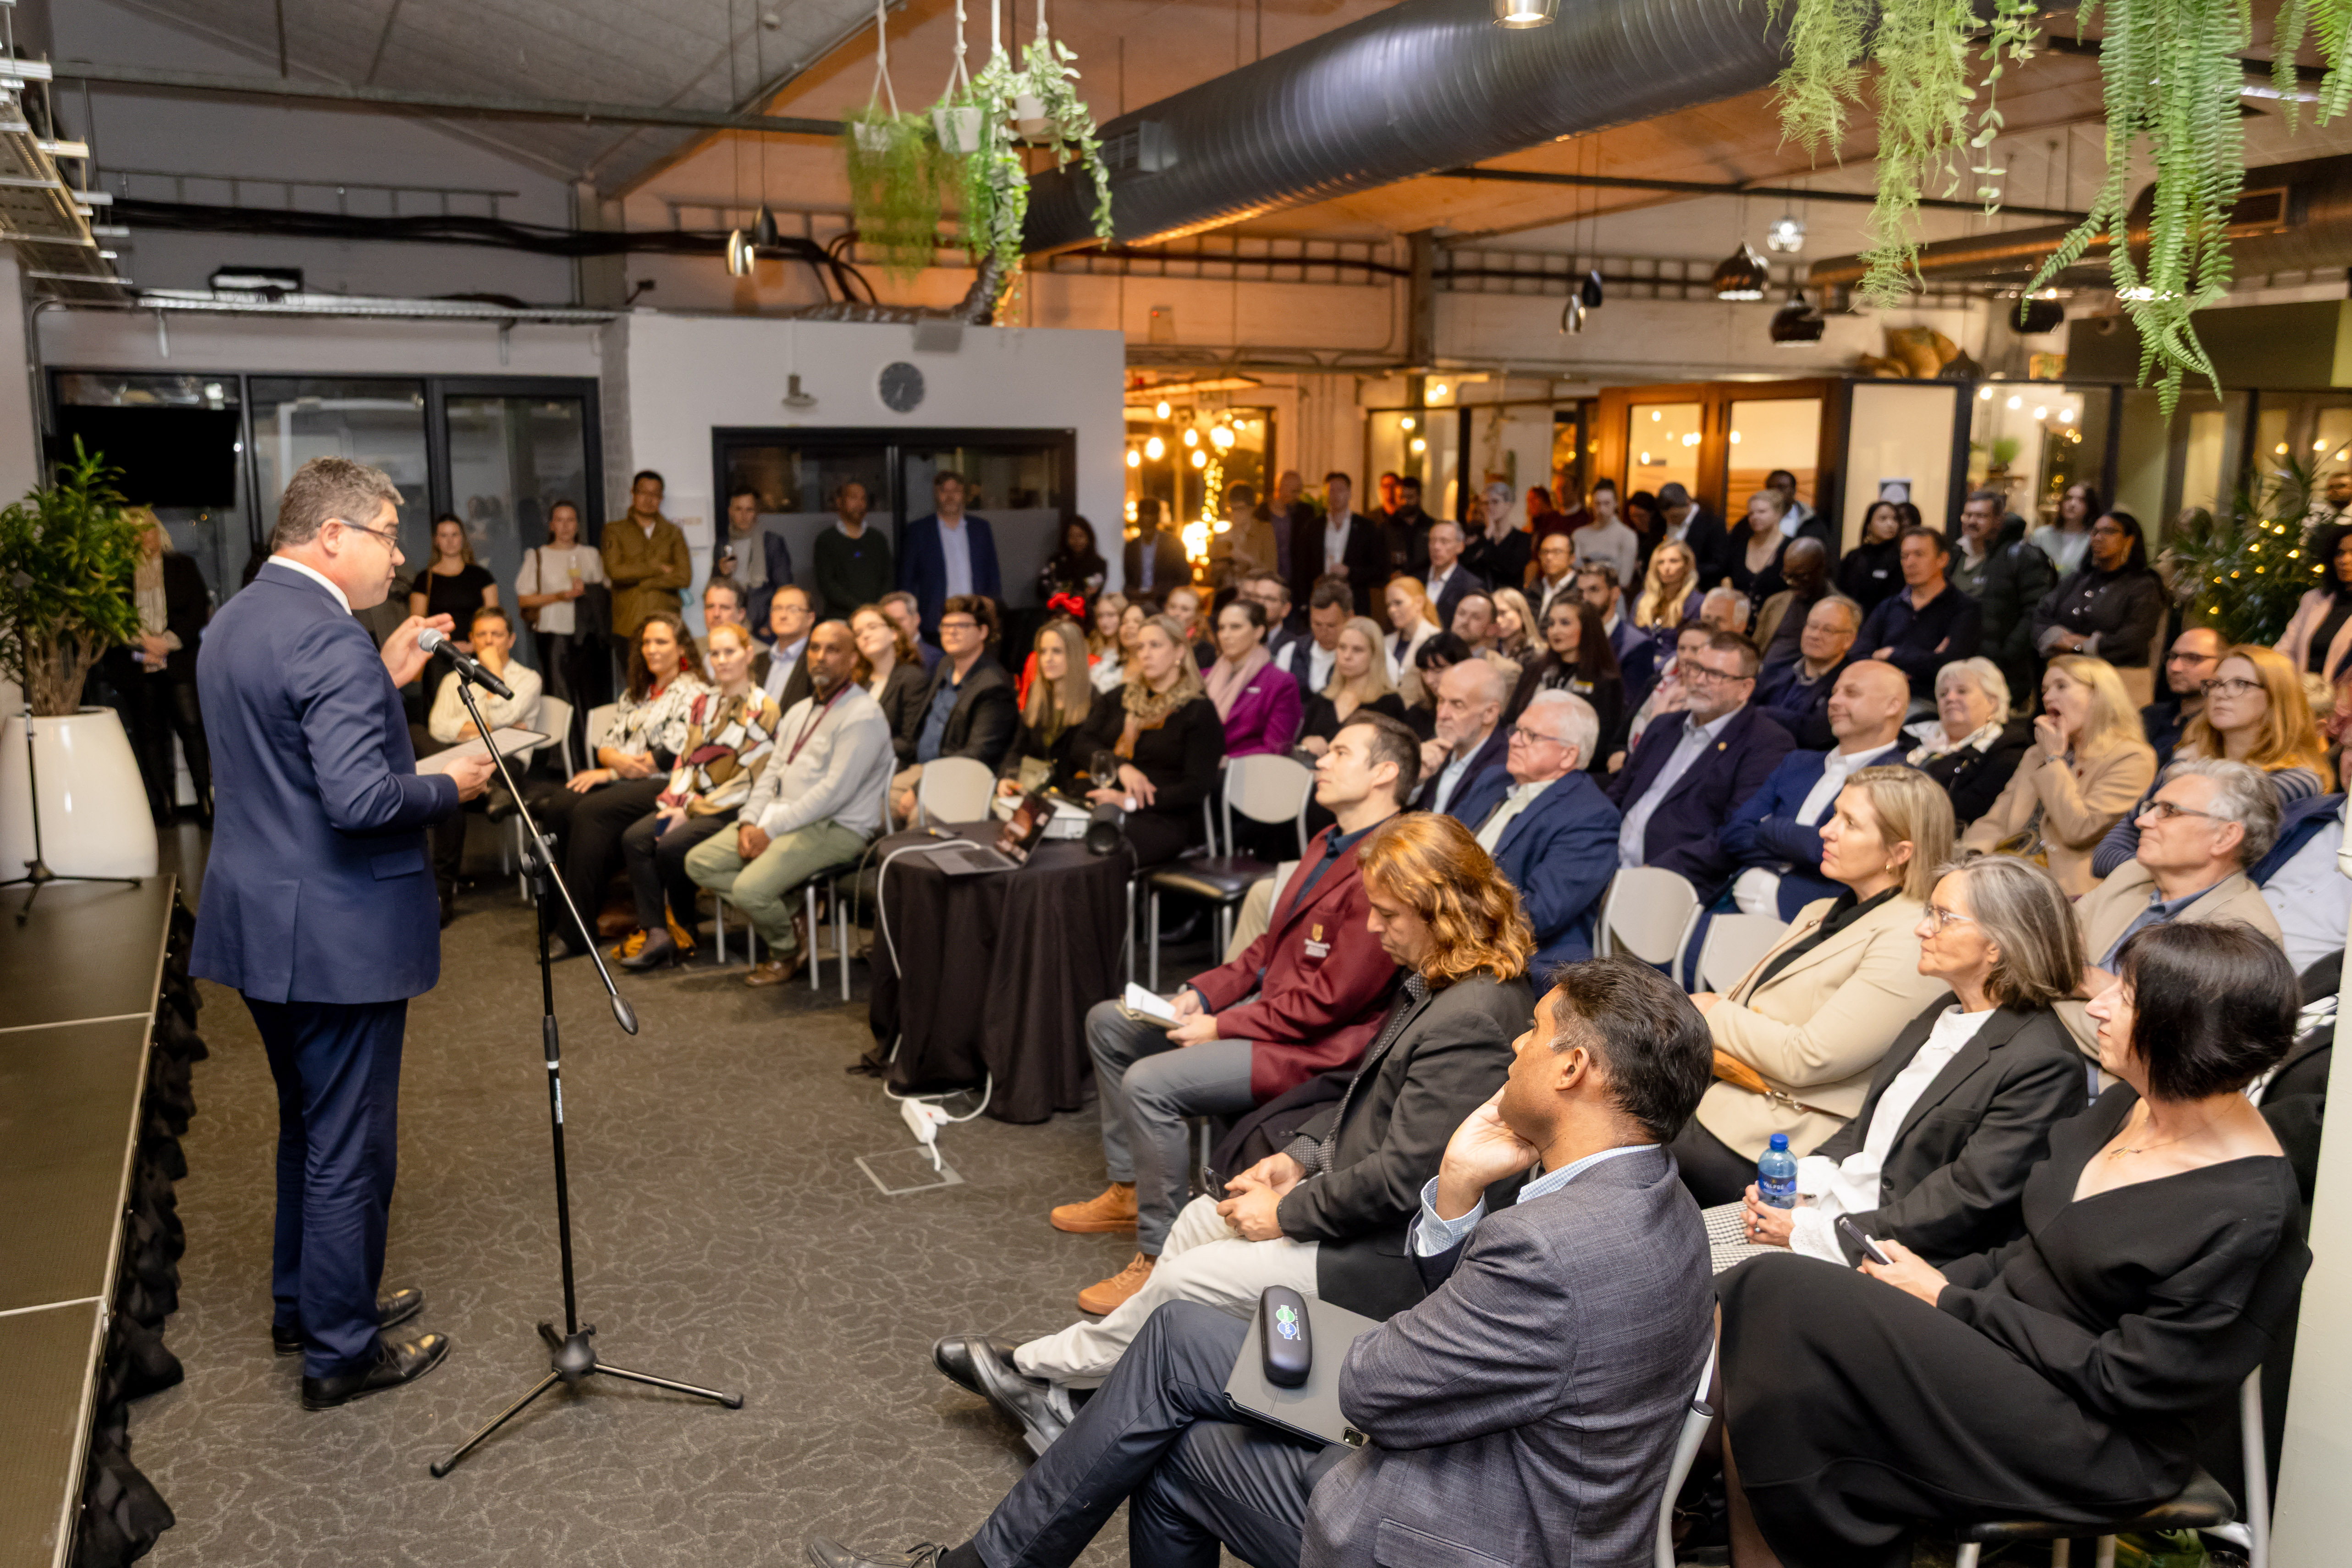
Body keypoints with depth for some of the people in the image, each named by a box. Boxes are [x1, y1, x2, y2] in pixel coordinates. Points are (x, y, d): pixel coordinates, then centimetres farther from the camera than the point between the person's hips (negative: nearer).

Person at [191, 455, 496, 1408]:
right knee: (349, 1146, 3)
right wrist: (451, 785, -12)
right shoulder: (331, 642, -22)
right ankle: (341, 1353, 16)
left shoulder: (232, 623, 10)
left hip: (259, 923, 10)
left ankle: (305, 1301, 39)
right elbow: (359, 797, -30)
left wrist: (385, 681, 12)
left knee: (309, 1124, 24)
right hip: (337, 933, -10)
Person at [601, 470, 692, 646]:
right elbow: (614, 571, -6)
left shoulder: (673, 532, 15)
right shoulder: (614, 530, 11)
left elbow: (685, 577, 3)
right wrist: (658, 567, -2)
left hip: (666, 623, 1)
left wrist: (642, 582, -3)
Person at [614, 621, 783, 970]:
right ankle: (656, 933, -21)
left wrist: (691, 811, -14)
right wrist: (678, 802, -8)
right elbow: (686, 760, 12)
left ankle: (686, 930, -4)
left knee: (671, 846, -26)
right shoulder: (703, 704, 15)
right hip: (694, 803, 7)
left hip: (733, 810, -6)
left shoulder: (764, 710, -7)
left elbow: (750, 780, -12)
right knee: (635, 838, -17)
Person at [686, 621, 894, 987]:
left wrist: (772, 830, -19)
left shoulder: (862, 716, -12)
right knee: (699, 862, 0)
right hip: (781, 819, 9)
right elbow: (771, 772, 17)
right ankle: (787, 914, 3)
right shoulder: (801, 711, 18)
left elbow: (835, 791, -20)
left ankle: (785, 953, 5)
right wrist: (749, 821, -2)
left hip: (837, 829, -9)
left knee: (751, 887, -26)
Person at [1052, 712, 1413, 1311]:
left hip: (1313, 1047, -11)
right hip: (1263, 1003, 11)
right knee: (1108, 1022, 14)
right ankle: (1128, 1190, 24)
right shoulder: (1330, 843, 11)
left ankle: (1160, 1256, -11)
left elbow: (1332, 997, -24)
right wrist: (1201, 994, 3)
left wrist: (1222, 1027, -17)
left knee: (1150, 1082, -26)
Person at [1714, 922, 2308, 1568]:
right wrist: (1930, 1279, -1)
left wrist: (1951, 1302, -12)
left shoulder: (2248, 1213, -20)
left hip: (2096, 1441, -8)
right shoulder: (2130, 1105, 5)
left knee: (1784, 1298, -24)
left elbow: (2121, 1377, -18)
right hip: (2003, 1335, 8)